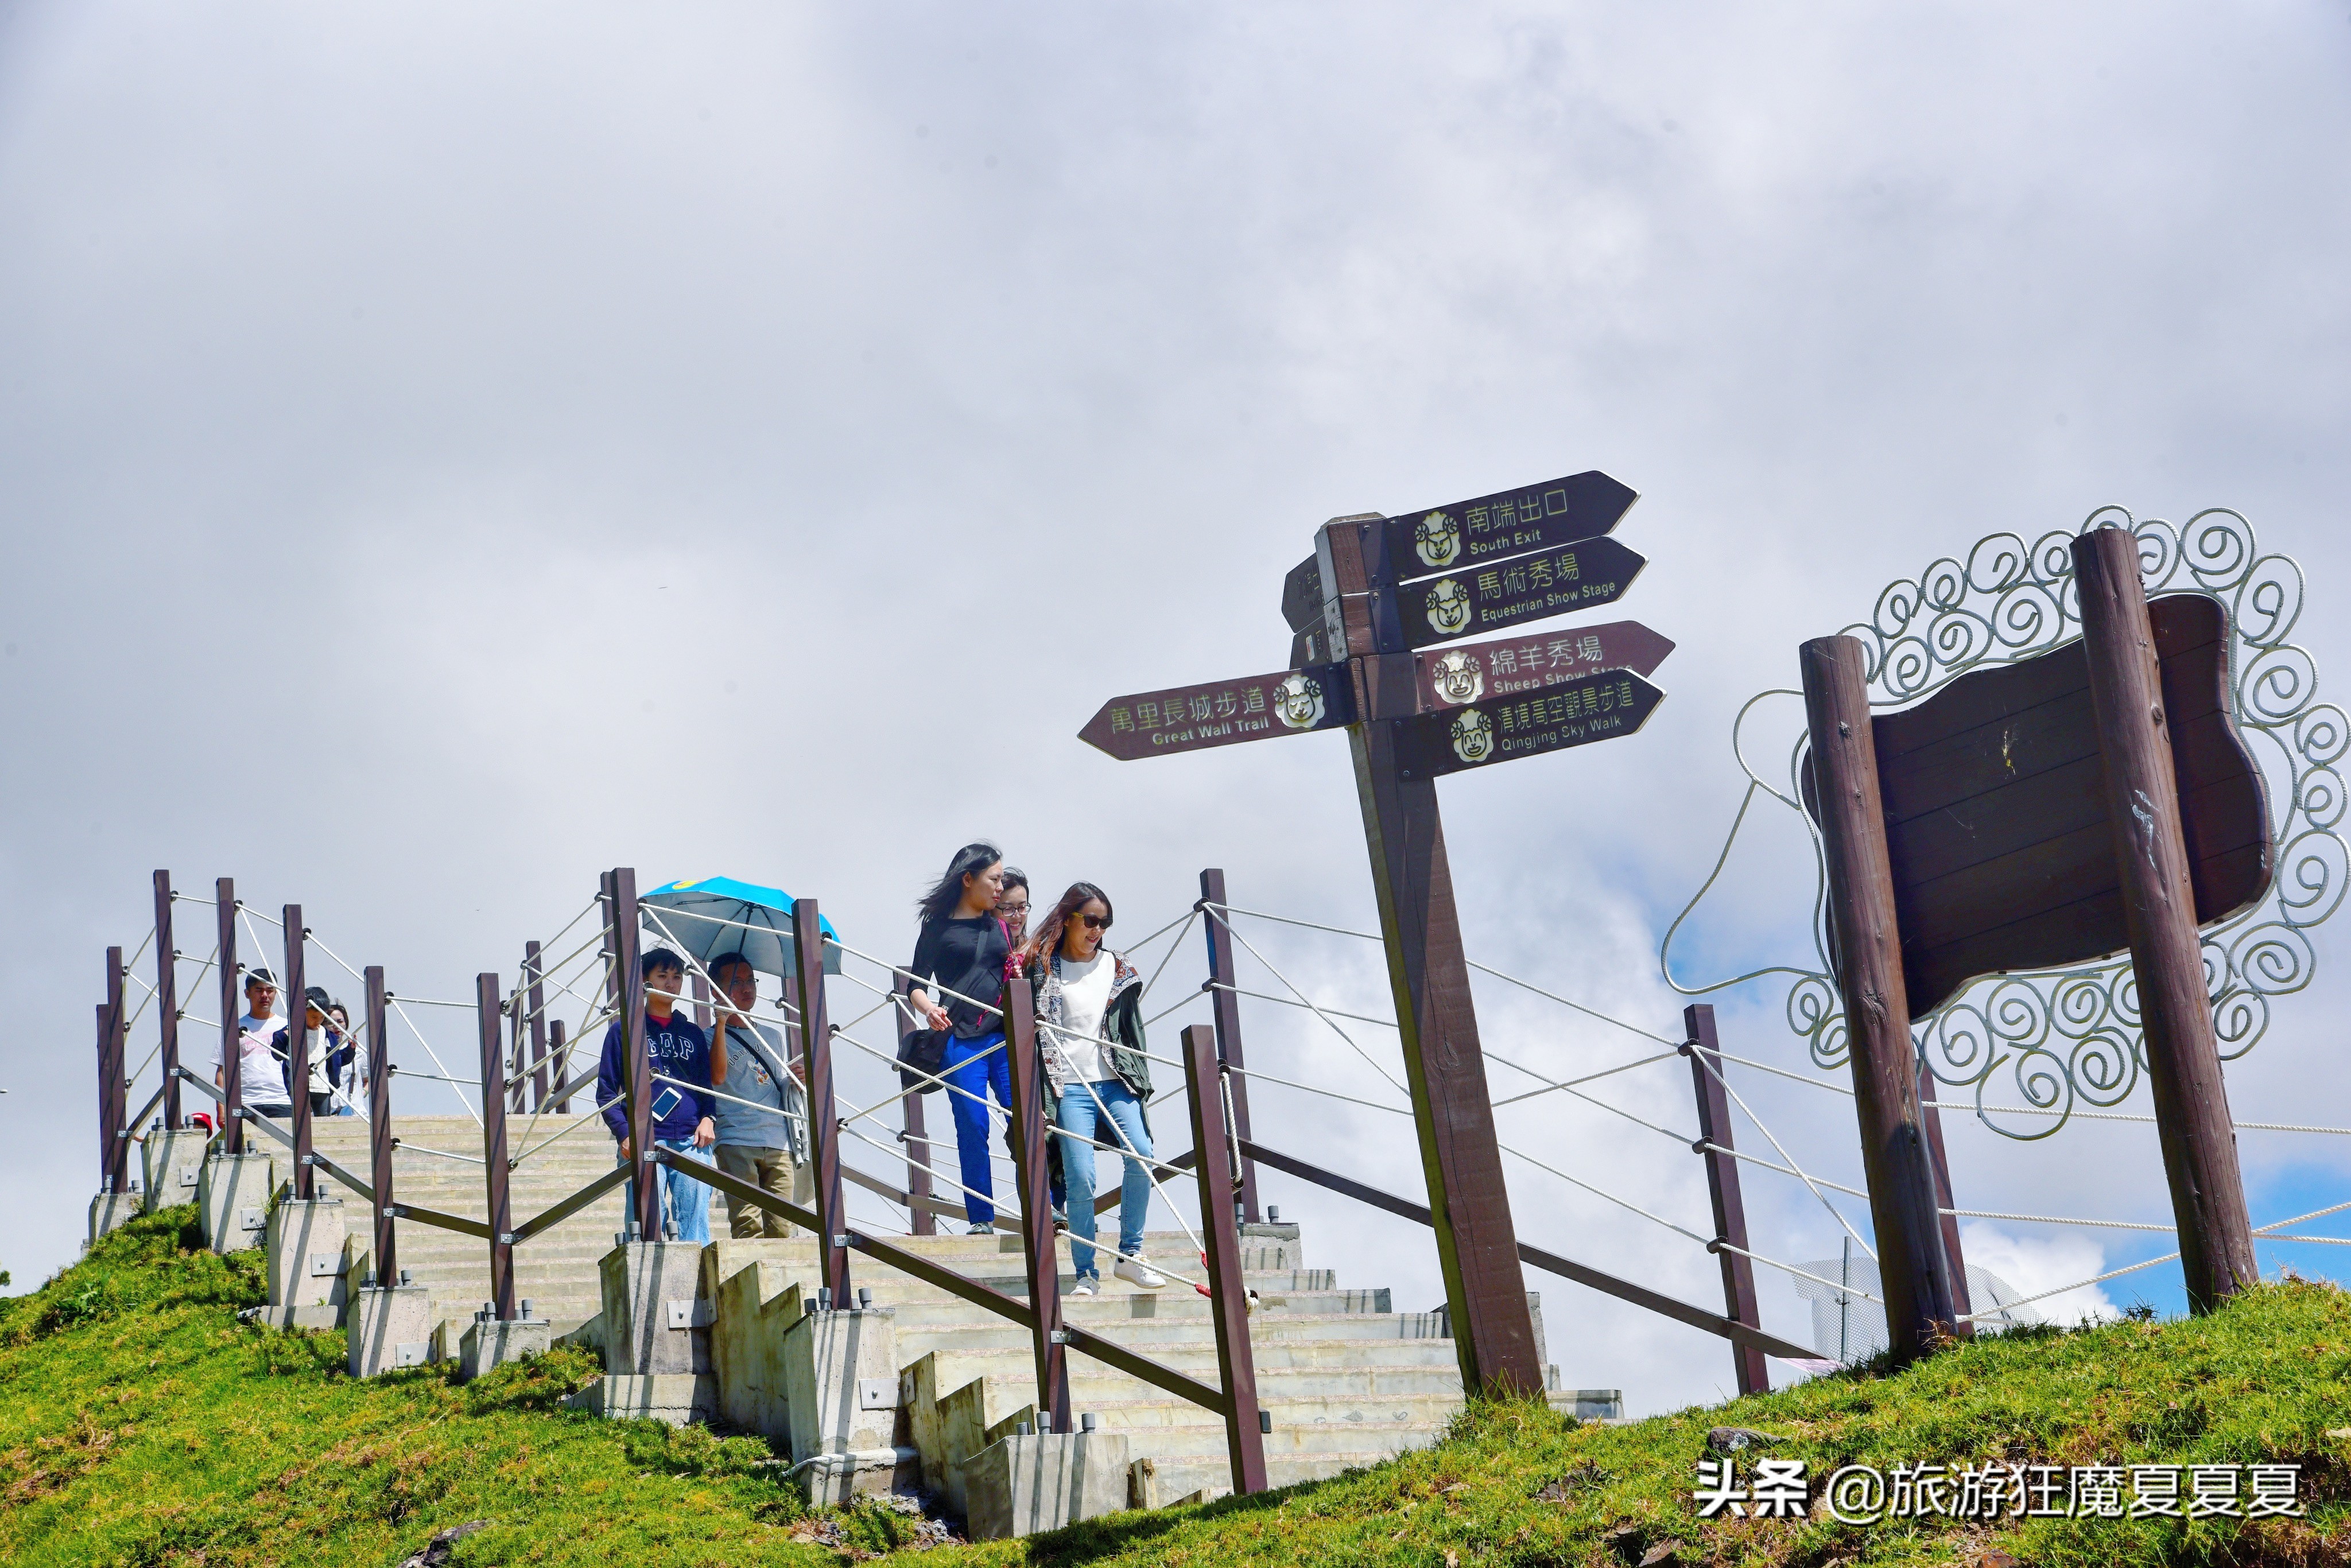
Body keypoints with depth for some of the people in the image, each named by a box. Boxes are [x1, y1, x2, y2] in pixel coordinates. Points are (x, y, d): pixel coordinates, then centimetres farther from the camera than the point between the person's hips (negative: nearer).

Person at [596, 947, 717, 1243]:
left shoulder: (693, 1034, 22)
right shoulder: (624, 1030, 12)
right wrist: (625, 1134, -7)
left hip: (691, 1142, 3)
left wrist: (708, 1119, 1)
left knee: (695, 1223, -6)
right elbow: (606, 1092, 8)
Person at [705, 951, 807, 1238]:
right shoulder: (712, 1037, 8)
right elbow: (718, 1076, -13)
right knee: (748, 1227, -16)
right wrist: (722, 1022, -11)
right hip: (736, 1142, -4)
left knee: (781, 1230, -5)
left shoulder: (773, 1035, 24)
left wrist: (796, 1081, 9)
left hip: (779, 1145, 4)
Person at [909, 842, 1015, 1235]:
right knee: (972, 1129, -5)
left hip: (1005, 1036, 4)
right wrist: (929, 1009, -17)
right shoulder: (938, 927, 4)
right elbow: (916, 986, 2)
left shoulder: (999, 926, 17)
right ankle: (981, 1219, 0)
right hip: (961, 1040, -4)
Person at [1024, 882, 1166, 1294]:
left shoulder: (1117, 968, 14)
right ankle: (1085, 1273, -1)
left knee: (1142, 1156, -17)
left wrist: (1140, 1082, 13)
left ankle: (1130, 1256, -4)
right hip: (1070, 1086, -3)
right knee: (1081, 1178, -12)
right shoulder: (1044, 967, 5)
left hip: (1115, 1081, 3)